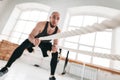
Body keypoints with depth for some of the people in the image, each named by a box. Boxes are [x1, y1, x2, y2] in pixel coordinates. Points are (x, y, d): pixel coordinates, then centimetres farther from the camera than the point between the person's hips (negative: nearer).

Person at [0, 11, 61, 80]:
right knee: (21, 47, -26)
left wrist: (55, 47, -45)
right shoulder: (41, 24, -37)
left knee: (55, 53, -20)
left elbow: (55, 43, -20)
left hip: (45, 43, 2)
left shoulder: (58, 31, -30)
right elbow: (30, 36, -35)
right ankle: (6, 68, -12)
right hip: (35, 39, -1)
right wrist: (34, 41, -60)